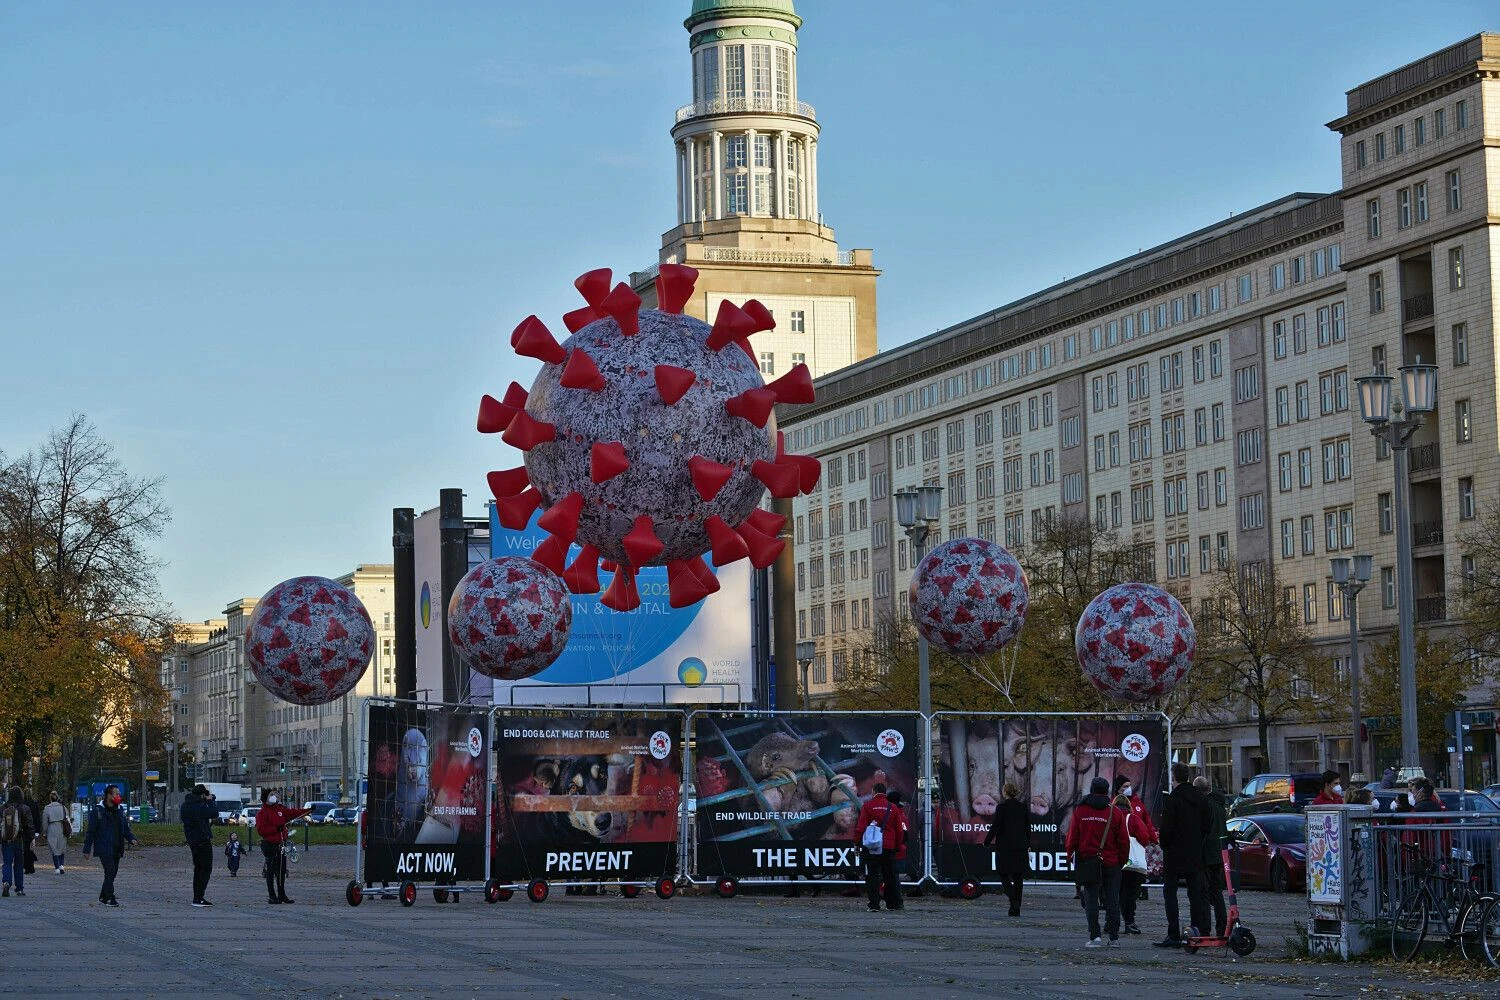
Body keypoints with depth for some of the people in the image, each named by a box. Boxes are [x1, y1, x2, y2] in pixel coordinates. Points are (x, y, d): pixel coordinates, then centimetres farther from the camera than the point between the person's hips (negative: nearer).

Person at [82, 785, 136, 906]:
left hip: (116, 849, 6)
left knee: (112, 873, 9)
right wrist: (87, 850, -6)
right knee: (110, 872, -15)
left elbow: (125, 829, 16)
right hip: (104, 849, -6)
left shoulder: (120, 810, 11)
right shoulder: (98, 811, -7)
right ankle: (110, 898, -14)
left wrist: (131, 838, -5)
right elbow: (90, 831, -5)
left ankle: (103, 897, 22)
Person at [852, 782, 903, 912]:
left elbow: (860, 827, -6)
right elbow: (899, 830, 11)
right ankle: (893, 903, 16)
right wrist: (898, 846, 18)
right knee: (890, 876, 13)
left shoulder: (867, 806, -3)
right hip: (889, 848, 3)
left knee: (872, 876, -1)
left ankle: (874, 904, -7)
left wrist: (857, 843, 0)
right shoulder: (893, 808, 8)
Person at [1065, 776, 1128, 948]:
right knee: (1112, 900, 6)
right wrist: (1122, 861, 11)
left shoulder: (1080, 811, -1)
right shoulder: (1115, 812, -1)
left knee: (1091, 900, 1)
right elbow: (1123, 841, 1)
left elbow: (1072, 838, 1)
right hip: (1111, 864, 0)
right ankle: (1114, 937, 8)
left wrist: (1072, 857, 12)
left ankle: (1095, 936, -6)